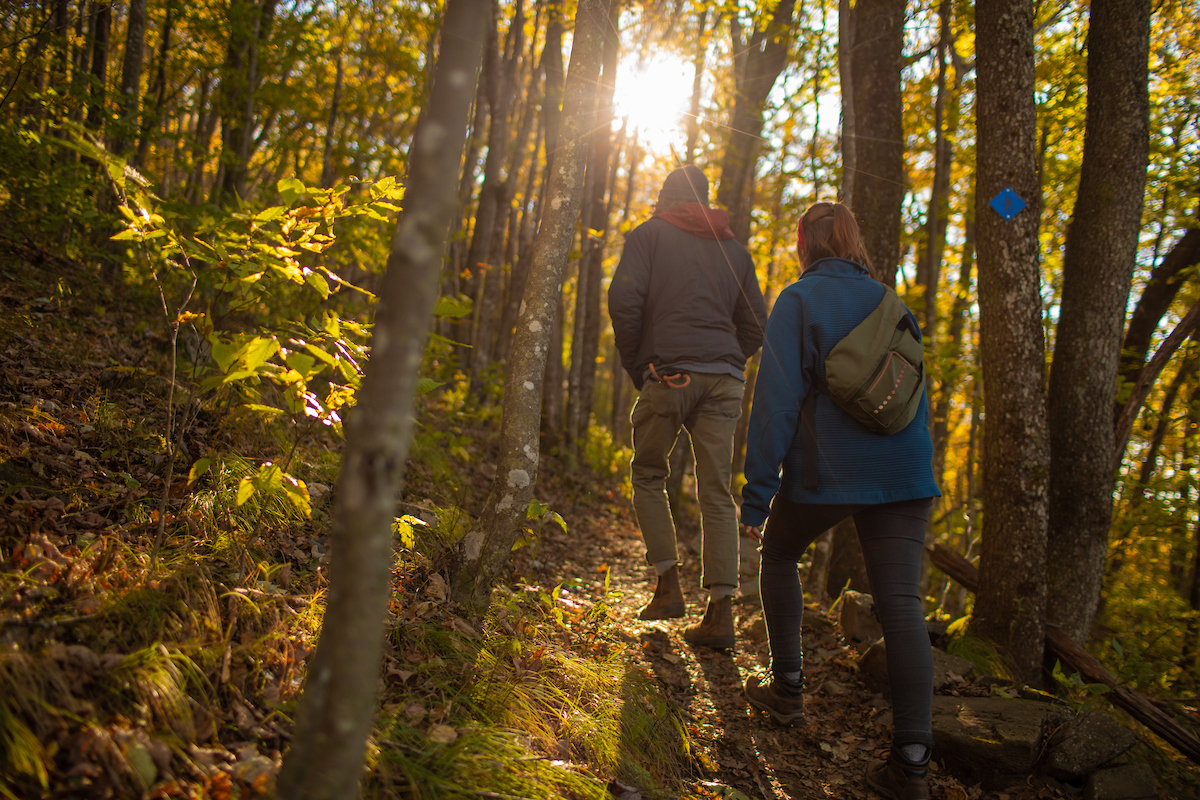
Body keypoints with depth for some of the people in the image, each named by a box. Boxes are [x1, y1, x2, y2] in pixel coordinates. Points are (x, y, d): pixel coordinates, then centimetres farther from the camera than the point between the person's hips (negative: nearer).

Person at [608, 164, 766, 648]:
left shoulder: (649, 234, 9)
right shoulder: (734, 249, 21)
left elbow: (624, 299, -6)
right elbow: (755, 324, 16)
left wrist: (635, 366, 2)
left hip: (669, 373, -3)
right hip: (725, 381, 4)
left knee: (648, 475, 14)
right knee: (716, 493, 3)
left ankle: (668, 586, 6)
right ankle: (721, 613, -1)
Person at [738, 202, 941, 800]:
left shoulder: (798, 301, -2)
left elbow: (777, 400, -10)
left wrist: (756, 492, -7)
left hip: (825, 474, -4)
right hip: (902, 472, 4)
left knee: (779, 555, 23)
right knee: (901, 605, -1)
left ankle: (788, 689, 26)